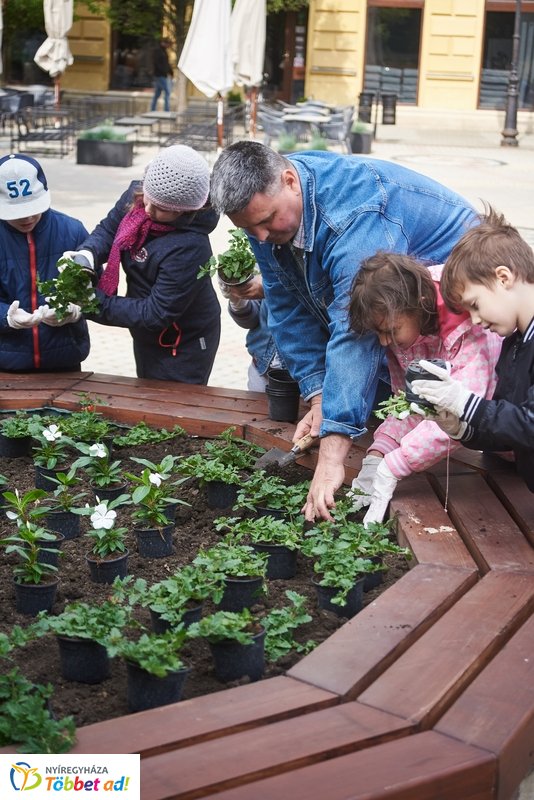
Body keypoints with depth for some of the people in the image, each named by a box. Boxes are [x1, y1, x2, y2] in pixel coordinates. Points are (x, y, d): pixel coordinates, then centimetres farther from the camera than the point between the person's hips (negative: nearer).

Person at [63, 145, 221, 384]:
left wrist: (96, 303, -28)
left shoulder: (189, 247, -34)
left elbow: (156, 313, -29)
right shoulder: (135, 195, -14)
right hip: (147, 337, 8)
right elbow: (109, 229, 0)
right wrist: (87, 253, -22)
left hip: (183, 348, -8)